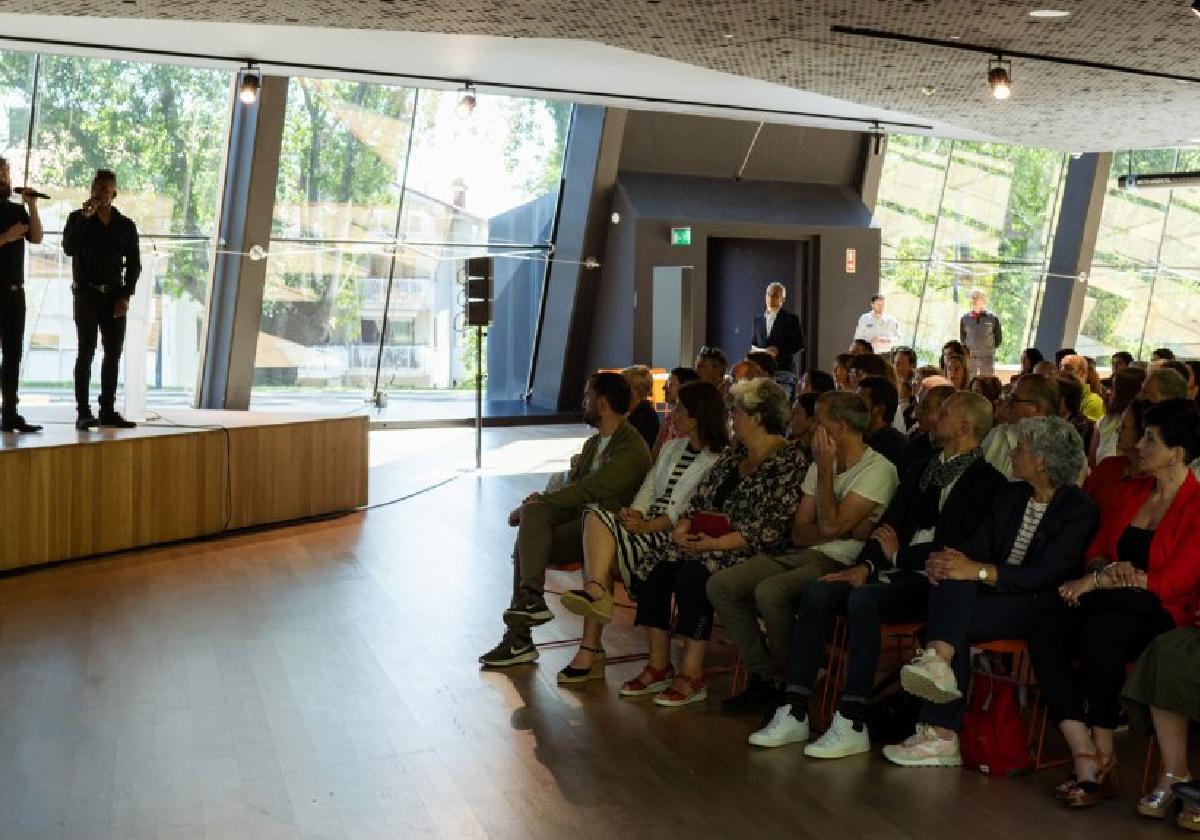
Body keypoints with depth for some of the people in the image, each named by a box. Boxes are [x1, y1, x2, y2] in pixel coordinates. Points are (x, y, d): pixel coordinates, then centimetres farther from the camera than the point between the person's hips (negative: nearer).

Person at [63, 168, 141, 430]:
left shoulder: (126, 225, 9)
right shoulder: (78, 218, 5)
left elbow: (134, 264, 8)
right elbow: (69, 248, -11)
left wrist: (126, 296, -3)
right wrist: (85, 217, -14)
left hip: (115, 297, 3)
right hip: (87, 294, -3)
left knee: (113, 354, 3)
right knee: (86, 352, -7)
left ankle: (108, 410, 9)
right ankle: (83, 413, -9)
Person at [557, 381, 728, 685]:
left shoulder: (720, 459, -1)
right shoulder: (671, 448, 26)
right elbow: (648, 489, 18)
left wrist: (649, 526, -19)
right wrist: (634, 514, -4)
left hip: (678, 535, -7)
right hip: (649, 527, 7)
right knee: (596, 514, -21)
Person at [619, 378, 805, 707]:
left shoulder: (788, 461, -9)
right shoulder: (735, 452, 18)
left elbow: (770, 527, -16)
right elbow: (701, 497, 18)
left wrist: (716, 543, -20)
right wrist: (682, 526, -2)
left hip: (748, 553, -8)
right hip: (707, 541, 8)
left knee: (693, 576, -31)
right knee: (659, 572, -15)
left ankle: (692, 676, -23)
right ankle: (659, 667, -8)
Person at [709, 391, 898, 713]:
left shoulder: (879, 469, -7)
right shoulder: (821, 465, 18)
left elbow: (831, 524, -17)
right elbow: (799, 533, 13)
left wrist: (825, 470, -8)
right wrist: (841, 528, -5)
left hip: (841, 564, -8)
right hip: (801, 555, 8)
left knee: (770, 590, -33)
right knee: (720, 585, -8)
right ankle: (762, 681, -5)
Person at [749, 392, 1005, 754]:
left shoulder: (986, 481, -3)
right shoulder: (921, 470, 21)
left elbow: (959, 547, -13)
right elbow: (889, 523, 14)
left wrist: (899, 555, -6)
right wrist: (866, 564, -3)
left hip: (933, 582, -7)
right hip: (898, 573, 7)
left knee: (863, 598, -32)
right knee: (817, 593, -15)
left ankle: (852, 724, -29)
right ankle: (795, 713, -15)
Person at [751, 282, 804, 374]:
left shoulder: (791, 318, 2)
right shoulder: (757, 319, 15)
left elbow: (800, 345, -2)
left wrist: (779, 350, -15)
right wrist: (754, 351, -1)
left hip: (784, 370, -3)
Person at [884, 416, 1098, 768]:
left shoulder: (1080, 510, -6)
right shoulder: (1010, 495, 17)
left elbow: (1045, 574, -17)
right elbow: (978, 545, 9)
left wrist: (979, 571, -27)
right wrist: (946, 560, -15)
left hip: (1036, 604, -6)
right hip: (991, 593, 6)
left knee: (952, 620, -30)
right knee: (951, 577, -28)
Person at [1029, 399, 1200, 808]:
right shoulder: (1133, 494, 18)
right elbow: (1096, 552, 20)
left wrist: (1098, 580, -10)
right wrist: (1110, 569, -5)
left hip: (1162, 613, -6)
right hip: (1111, 602, 6)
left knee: (1099, 634, -38)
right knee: (1044, 632, -25)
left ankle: (1105, 758, -22)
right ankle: (1086, 761, -29)